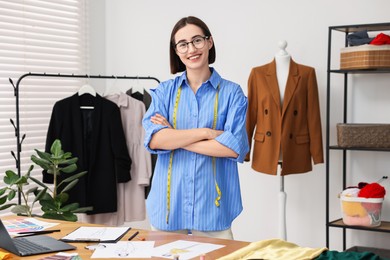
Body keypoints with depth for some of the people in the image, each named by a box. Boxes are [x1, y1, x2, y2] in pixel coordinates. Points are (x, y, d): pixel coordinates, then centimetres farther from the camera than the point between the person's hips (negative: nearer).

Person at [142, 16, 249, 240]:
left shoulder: (232, 93, 0)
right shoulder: (165, 91, 5)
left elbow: (235, 147, -13)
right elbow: (154, 139, -9)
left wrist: (174, 138, -10)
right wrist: (205, 132, -16)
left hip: (213, 204, -2)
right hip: (169, 202, 2)